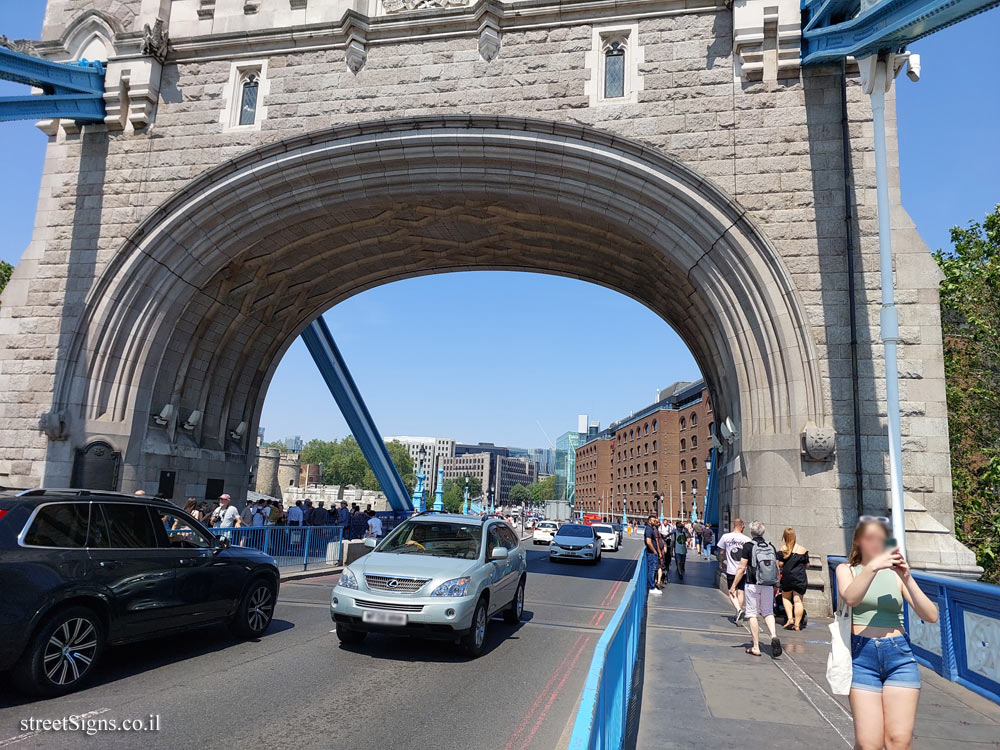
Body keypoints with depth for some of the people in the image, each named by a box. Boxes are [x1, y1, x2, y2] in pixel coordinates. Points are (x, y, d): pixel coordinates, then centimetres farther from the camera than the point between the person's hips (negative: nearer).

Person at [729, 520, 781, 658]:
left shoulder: (748, 546, -7)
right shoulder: (771, 546, 7)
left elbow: (742, 568, -8)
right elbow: (777, 568, 10)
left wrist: (733, 586, -2)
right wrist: (775, 586, 22)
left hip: (753, 585, -4)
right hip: (768, 585, 4)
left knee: (753, 614, 4)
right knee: (768, 613, 15)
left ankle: (756, 647, 5)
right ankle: (774, 636, -10)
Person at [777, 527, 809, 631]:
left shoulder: (783, 549, -5)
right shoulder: (803, 550, 3)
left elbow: (780, 564, -9)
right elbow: (807, 564, 8)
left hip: (787, 577, -2)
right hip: (800, 577, 2)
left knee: (786, 598, 17)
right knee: (798, 600, 3)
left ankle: (790, 618, 3)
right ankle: (797, 624, 4)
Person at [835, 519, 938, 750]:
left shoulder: (896, 572, 10)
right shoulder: (846, 569, 8)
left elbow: (931, 616, 0)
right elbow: (851, 598, -14)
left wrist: (907, 579, -11)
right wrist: (873, 566, -23)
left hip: (899, 655, 2)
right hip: (863, 655, -2)